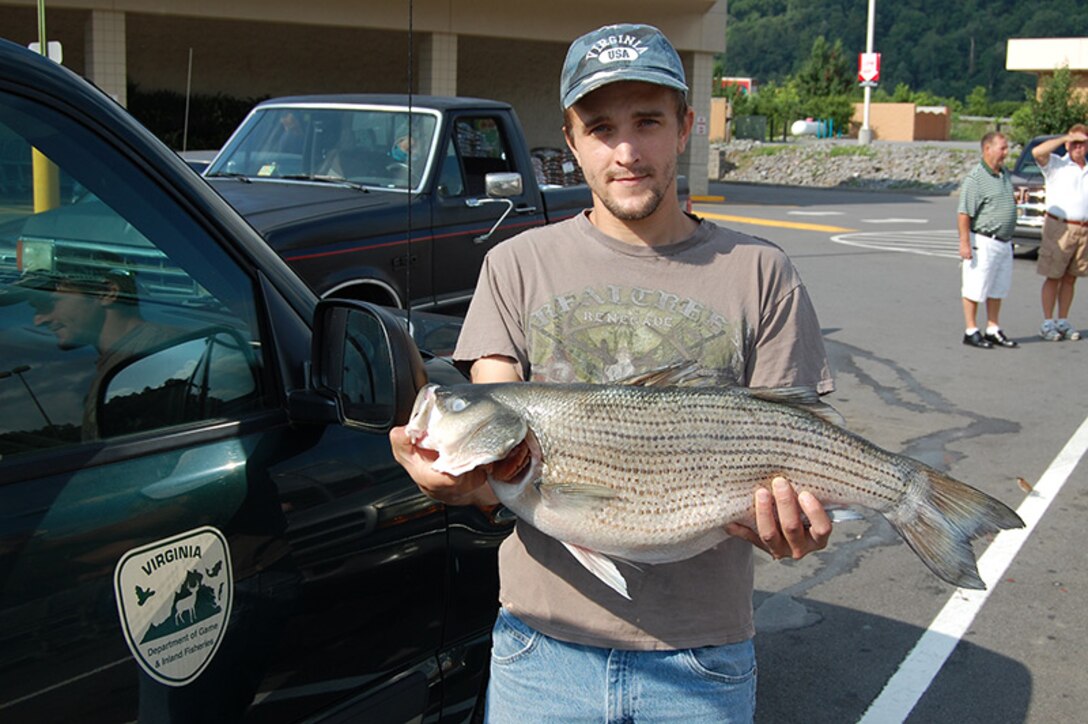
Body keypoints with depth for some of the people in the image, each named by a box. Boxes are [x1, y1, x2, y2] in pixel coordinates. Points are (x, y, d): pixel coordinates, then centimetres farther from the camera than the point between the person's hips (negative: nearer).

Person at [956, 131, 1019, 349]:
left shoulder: (1004, 173, 12)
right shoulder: (976, 178, -14)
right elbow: (964, 213, -17)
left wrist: (1015, 198, 11)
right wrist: (964, 243, -20)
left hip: (1004, 243, 9)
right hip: (984, 242, -9)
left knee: (998, 289, 14)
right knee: (975, 289, -1)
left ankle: (993, 330, 23)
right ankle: (970, 331, 8)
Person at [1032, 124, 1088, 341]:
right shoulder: (1056, 165, 0)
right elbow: (1037, 152, -20)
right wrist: (1064, 138, -13)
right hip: (1059, 227, -5)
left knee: (1070, 279, 9)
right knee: (1053, 277, 0)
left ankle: (1063, 322, 16)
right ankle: (1048, 324, 5)